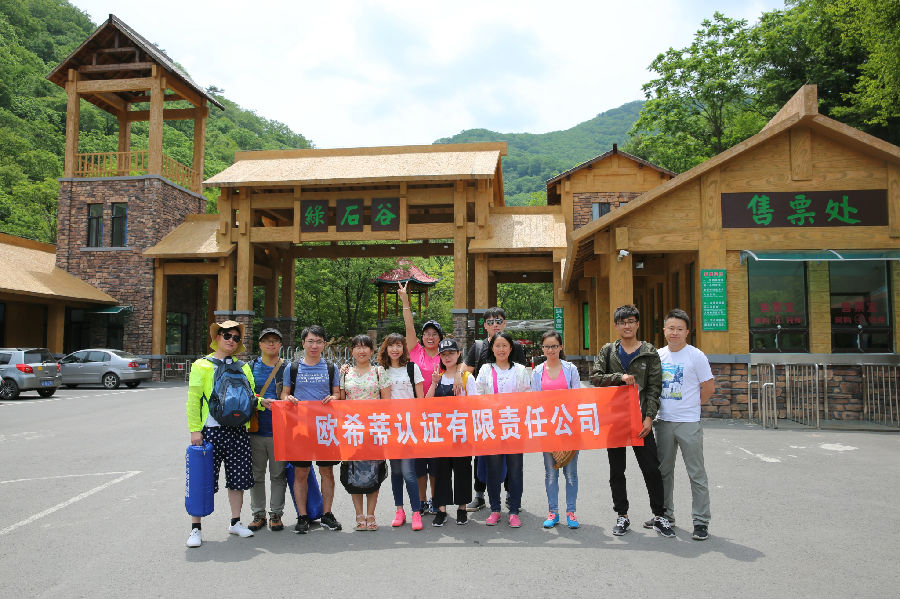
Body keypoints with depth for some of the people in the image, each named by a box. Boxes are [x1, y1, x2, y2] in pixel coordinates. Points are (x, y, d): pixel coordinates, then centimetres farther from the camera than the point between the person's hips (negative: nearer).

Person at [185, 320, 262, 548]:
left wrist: (261, 401, -3)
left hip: (238, 431, 4)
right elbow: (193, 400, -2)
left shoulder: (243, 367, 13)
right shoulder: (202, 365, 1)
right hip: (211, 431, -4)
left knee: (238, 478, 9)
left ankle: (235, 522, 25)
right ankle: (196, 528, 12)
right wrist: (195, 429, -9)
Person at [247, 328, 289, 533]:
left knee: (278, 474, 5)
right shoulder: (250, 367, 8)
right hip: (256, 431, 1)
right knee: (256, 475, 8)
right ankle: (258, 514, 20)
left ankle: (276, 514, 17)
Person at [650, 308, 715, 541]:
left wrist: (690, 406, 3)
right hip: (663, 421, 5)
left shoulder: (696, 356, -8)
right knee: (664, 470, 15)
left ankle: (701, 521, 10)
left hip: (688, 423, -5)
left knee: (696, 473, 1)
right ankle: (665, 514, 29)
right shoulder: (658, 355, 6)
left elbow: (709, 388, -3)